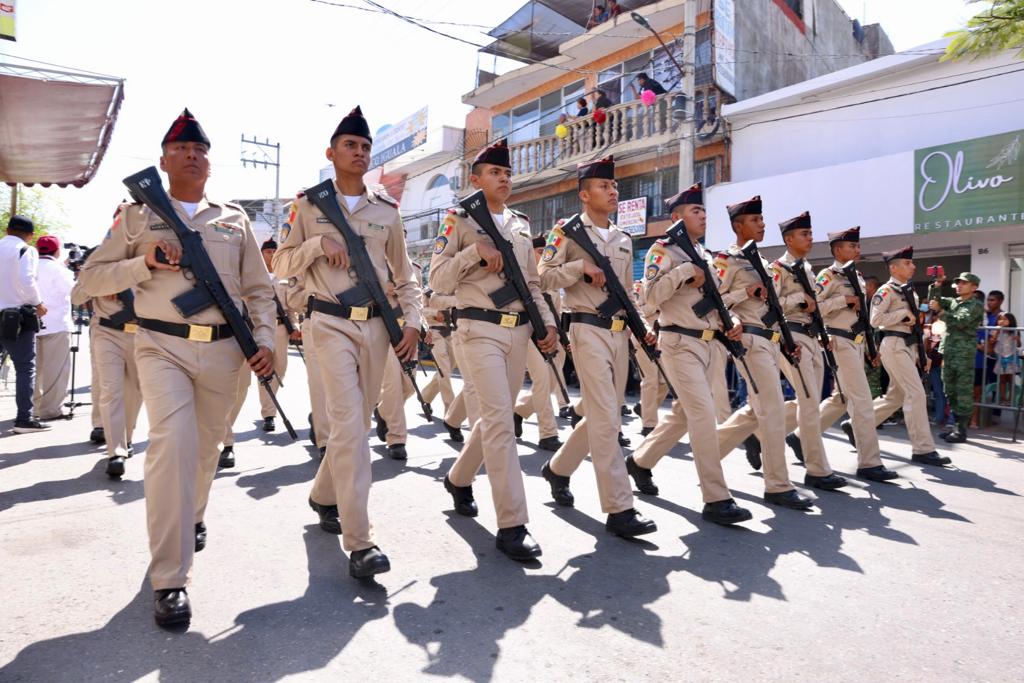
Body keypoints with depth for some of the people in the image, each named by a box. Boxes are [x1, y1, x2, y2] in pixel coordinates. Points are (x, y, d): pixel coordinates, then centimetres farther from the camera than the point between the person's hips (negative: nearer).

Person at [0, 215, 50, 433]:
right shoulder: (26, 250, -6)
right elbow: (26, 281, -17)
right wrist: (38, 303, -4)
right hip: (18, 316, -6)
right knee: (26, 367, -2)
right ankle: (24, 419, -5)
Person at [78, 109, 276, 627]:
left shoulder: (234, 219, 12)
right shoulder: (137, 214, 8)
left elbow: (259, 289, 11)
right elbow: (91, 278, 6)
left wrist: (265, 339, -2)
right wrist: (144, 262, -11)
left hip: (223, 349, 3)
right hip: (163, 346, -2)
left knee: (205, 448, 14)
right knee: (172, 442, -19)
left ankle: (192, 518, 44)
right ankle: (169, 580, -11)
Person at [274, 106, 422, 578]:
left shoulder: (386, 210, 11)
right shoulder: (309, 205, 6)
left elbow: (404, 275, 13)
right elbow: (281, 265, 6)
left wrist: (411, 322, 1)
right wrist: (318, 243, -11)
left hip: (377, 325, 4)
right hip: (331, 323, -4)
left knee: (358, 422, 12)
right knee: (348, 424, -14)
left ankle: (324, 495, 38)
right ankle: (360, 542, -11)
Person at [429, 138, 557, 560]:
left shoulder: (521, 225, 18)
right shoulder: (460, 220, 2)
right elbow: (437, 279, -5)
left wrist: (547, 323, 7)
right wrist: (476, 250, -16)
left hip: (519, 330, 7)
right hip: (480, 329, -6)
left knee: (497, 417, 14)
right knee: (500, 419, -14)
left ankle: (458, 478, 38)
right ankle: (512, 525, -9)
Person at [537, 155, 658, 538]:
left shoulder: (624, 240, 18)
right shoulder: (568, 230, -1)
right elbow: (544, 278, -6)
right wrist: (581, 266, -17)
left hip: (620, 333, 7)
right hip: (589, 330, -7)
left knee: (602, 416, 12)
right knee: (606, 418, -12)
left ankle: (558, 468, 34)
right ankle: (619, 509, -6)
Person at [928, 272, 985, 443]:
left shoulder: (976, 305, -3)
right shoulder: (953, 302, 17)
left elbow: (961, 321, -15)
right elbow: (934, 299, 15)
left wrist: (941, 312, -10)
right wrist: (936, 285, 0)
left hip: (964, 353, -7)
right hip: (948, 352, 7)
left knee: (963, 392, -6)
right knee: (950, 391, 10)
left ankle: (961, 430, -4)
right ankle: (956, 425, 17)